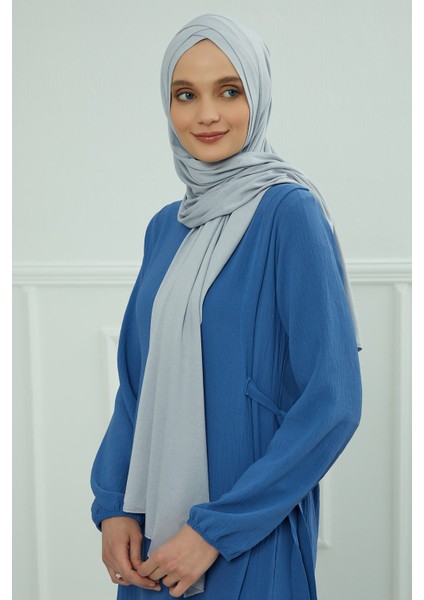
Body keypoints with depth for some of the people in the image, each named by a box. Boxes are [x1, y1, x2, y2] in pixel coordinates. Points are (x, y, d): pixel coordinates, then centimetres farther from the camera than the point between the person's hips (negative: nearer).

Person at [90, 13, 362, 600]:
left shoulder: (290, 213, -13)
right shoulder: (165, 227, 6)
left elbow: (333, 402, -16)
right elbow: (137, 381, 10)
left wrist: (218, 529, -15)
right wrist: (113, 506, -2)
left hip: (251, 538, -6)